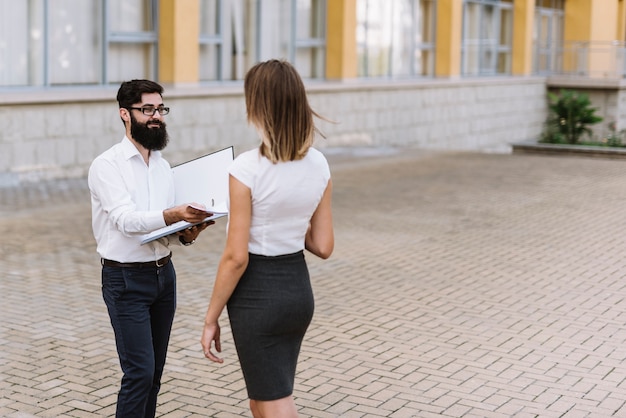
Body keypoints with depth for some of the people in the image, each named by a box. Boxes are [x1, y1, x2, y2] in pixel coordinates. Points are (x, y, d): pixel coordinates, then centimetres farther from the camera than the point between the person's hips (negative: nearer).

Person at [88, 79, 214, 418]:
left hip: (163, 273, 7)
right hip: (126, 279, -7)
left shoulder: (163, 166, 12)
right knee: (140, 371, -10)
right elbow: (127, 219, -23)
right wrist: (174, 215, -38)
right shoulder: (107, 165, -9)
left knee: (154, 372, 11)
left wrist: (187, 234, -10)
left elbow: (167, 227, 12)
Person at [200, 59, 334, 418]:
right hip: (299, 289, 7)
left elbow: (236, 257, -17)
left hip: (258, 293, -7)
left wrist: (211, 319, -7)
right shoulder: (319, 164, -1)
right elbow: (323, 246, 3)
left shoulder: (248, 168, -19)